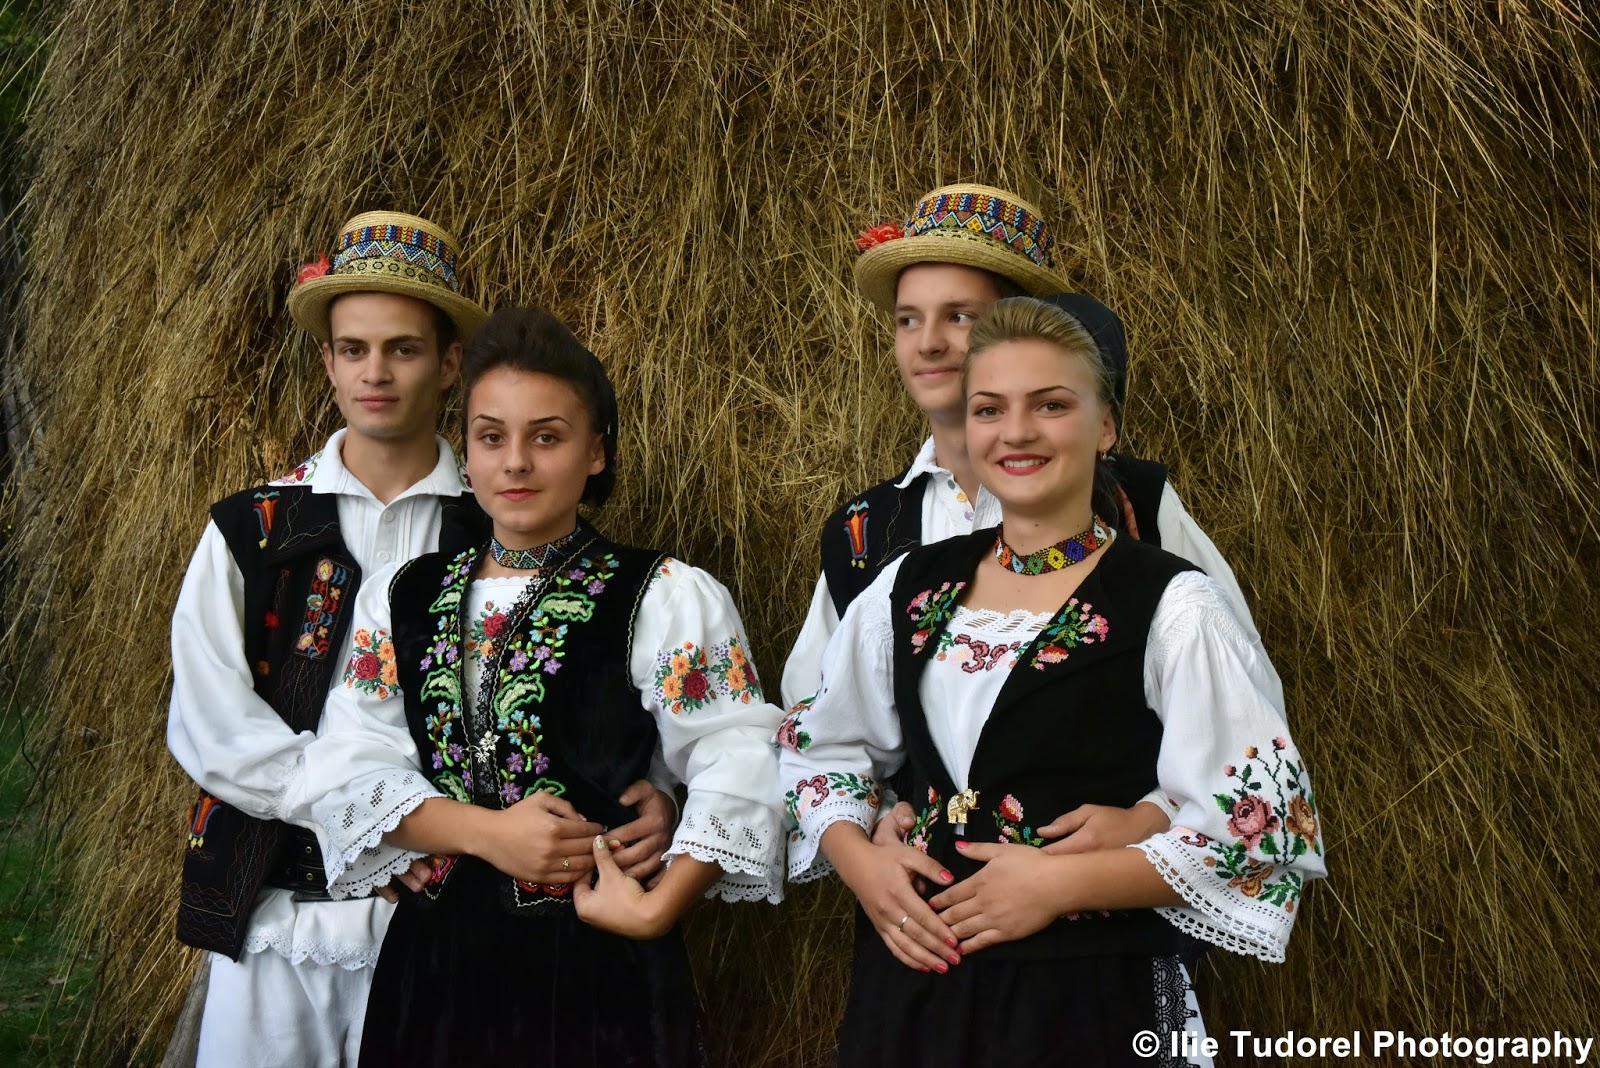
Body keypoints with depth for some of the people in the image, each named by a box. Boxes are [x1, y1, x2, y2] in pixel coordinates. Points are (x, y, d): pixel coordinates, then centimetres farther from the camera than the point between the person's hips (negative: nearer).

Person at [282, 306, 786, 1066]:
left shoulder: (666, 598, -4)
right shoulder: (403, 601, 9)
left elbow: (736, 767, -8)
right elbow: (350, 768, 2)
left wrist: (658, 907, -18)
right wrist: (485, 832, -12)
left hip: (599, 964, -3)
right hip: (435, 958, 3)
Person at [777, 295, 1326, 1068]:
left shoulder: (1171, 607, -9)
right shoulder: (911, 589, 5)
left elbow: (1260, 824, -12)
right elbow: (819, 749, 15)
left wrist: (1063, 882, -17)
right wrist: (861, 863, -4)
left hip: (1088, 1000, -4)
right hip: (907, 986, 4)